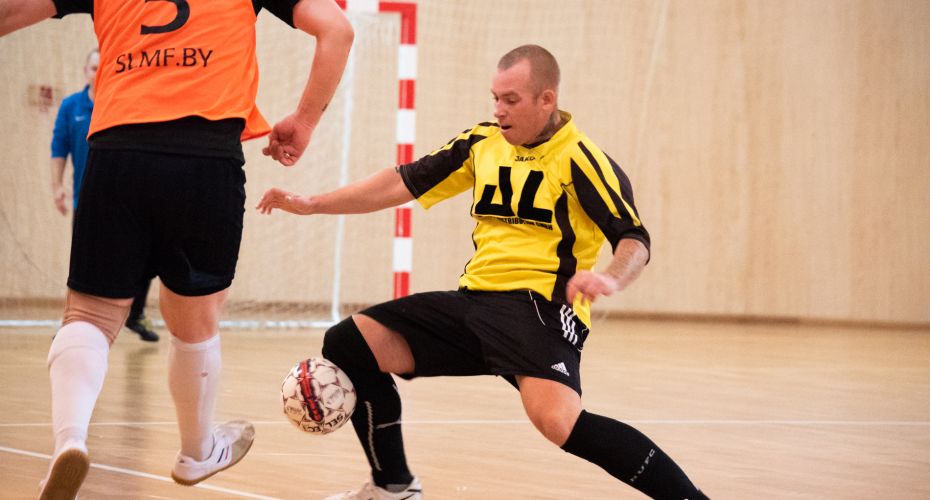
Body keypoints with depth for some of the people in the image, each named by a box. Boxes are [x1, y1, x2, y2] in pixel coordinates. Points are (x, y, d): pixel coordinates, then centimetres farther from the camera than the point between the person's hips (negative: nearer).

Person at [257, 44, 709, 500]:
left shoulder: (579, 159, -7)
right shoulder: (482, 142, 11)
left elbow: (634, 240, -12)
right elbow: (404, 183, 18)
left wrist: (610, 278, -35)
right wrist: (312, 204, 14)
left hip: (539, 307, -7)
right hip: (474, 302, 7)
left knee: (558, 421, -35)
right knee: (346, 344, 3)